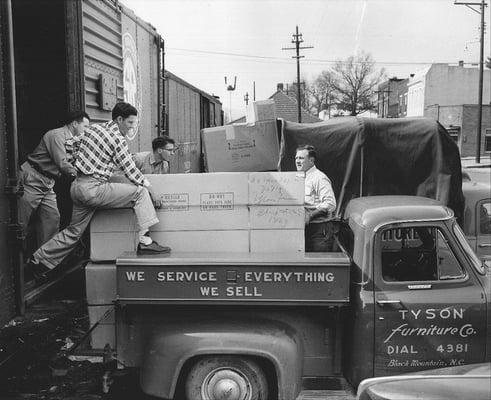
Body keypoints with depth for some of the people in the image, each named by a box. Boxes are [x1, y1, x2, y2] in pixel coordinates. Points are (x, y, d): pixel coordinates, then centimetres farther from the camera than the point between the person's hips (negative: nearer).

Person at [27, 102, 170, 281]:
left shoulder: (93, 128, 16)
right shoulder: (118, 139, -9)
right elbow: (131, 171, -9)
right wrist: (151, 190, 1)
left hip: (77, 185, 9)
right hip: (93, 189, -9)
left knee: (73, 232, 19)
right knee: (140, 192, -9)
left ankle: (39, 260, 27)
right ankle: (144, 241, -13)